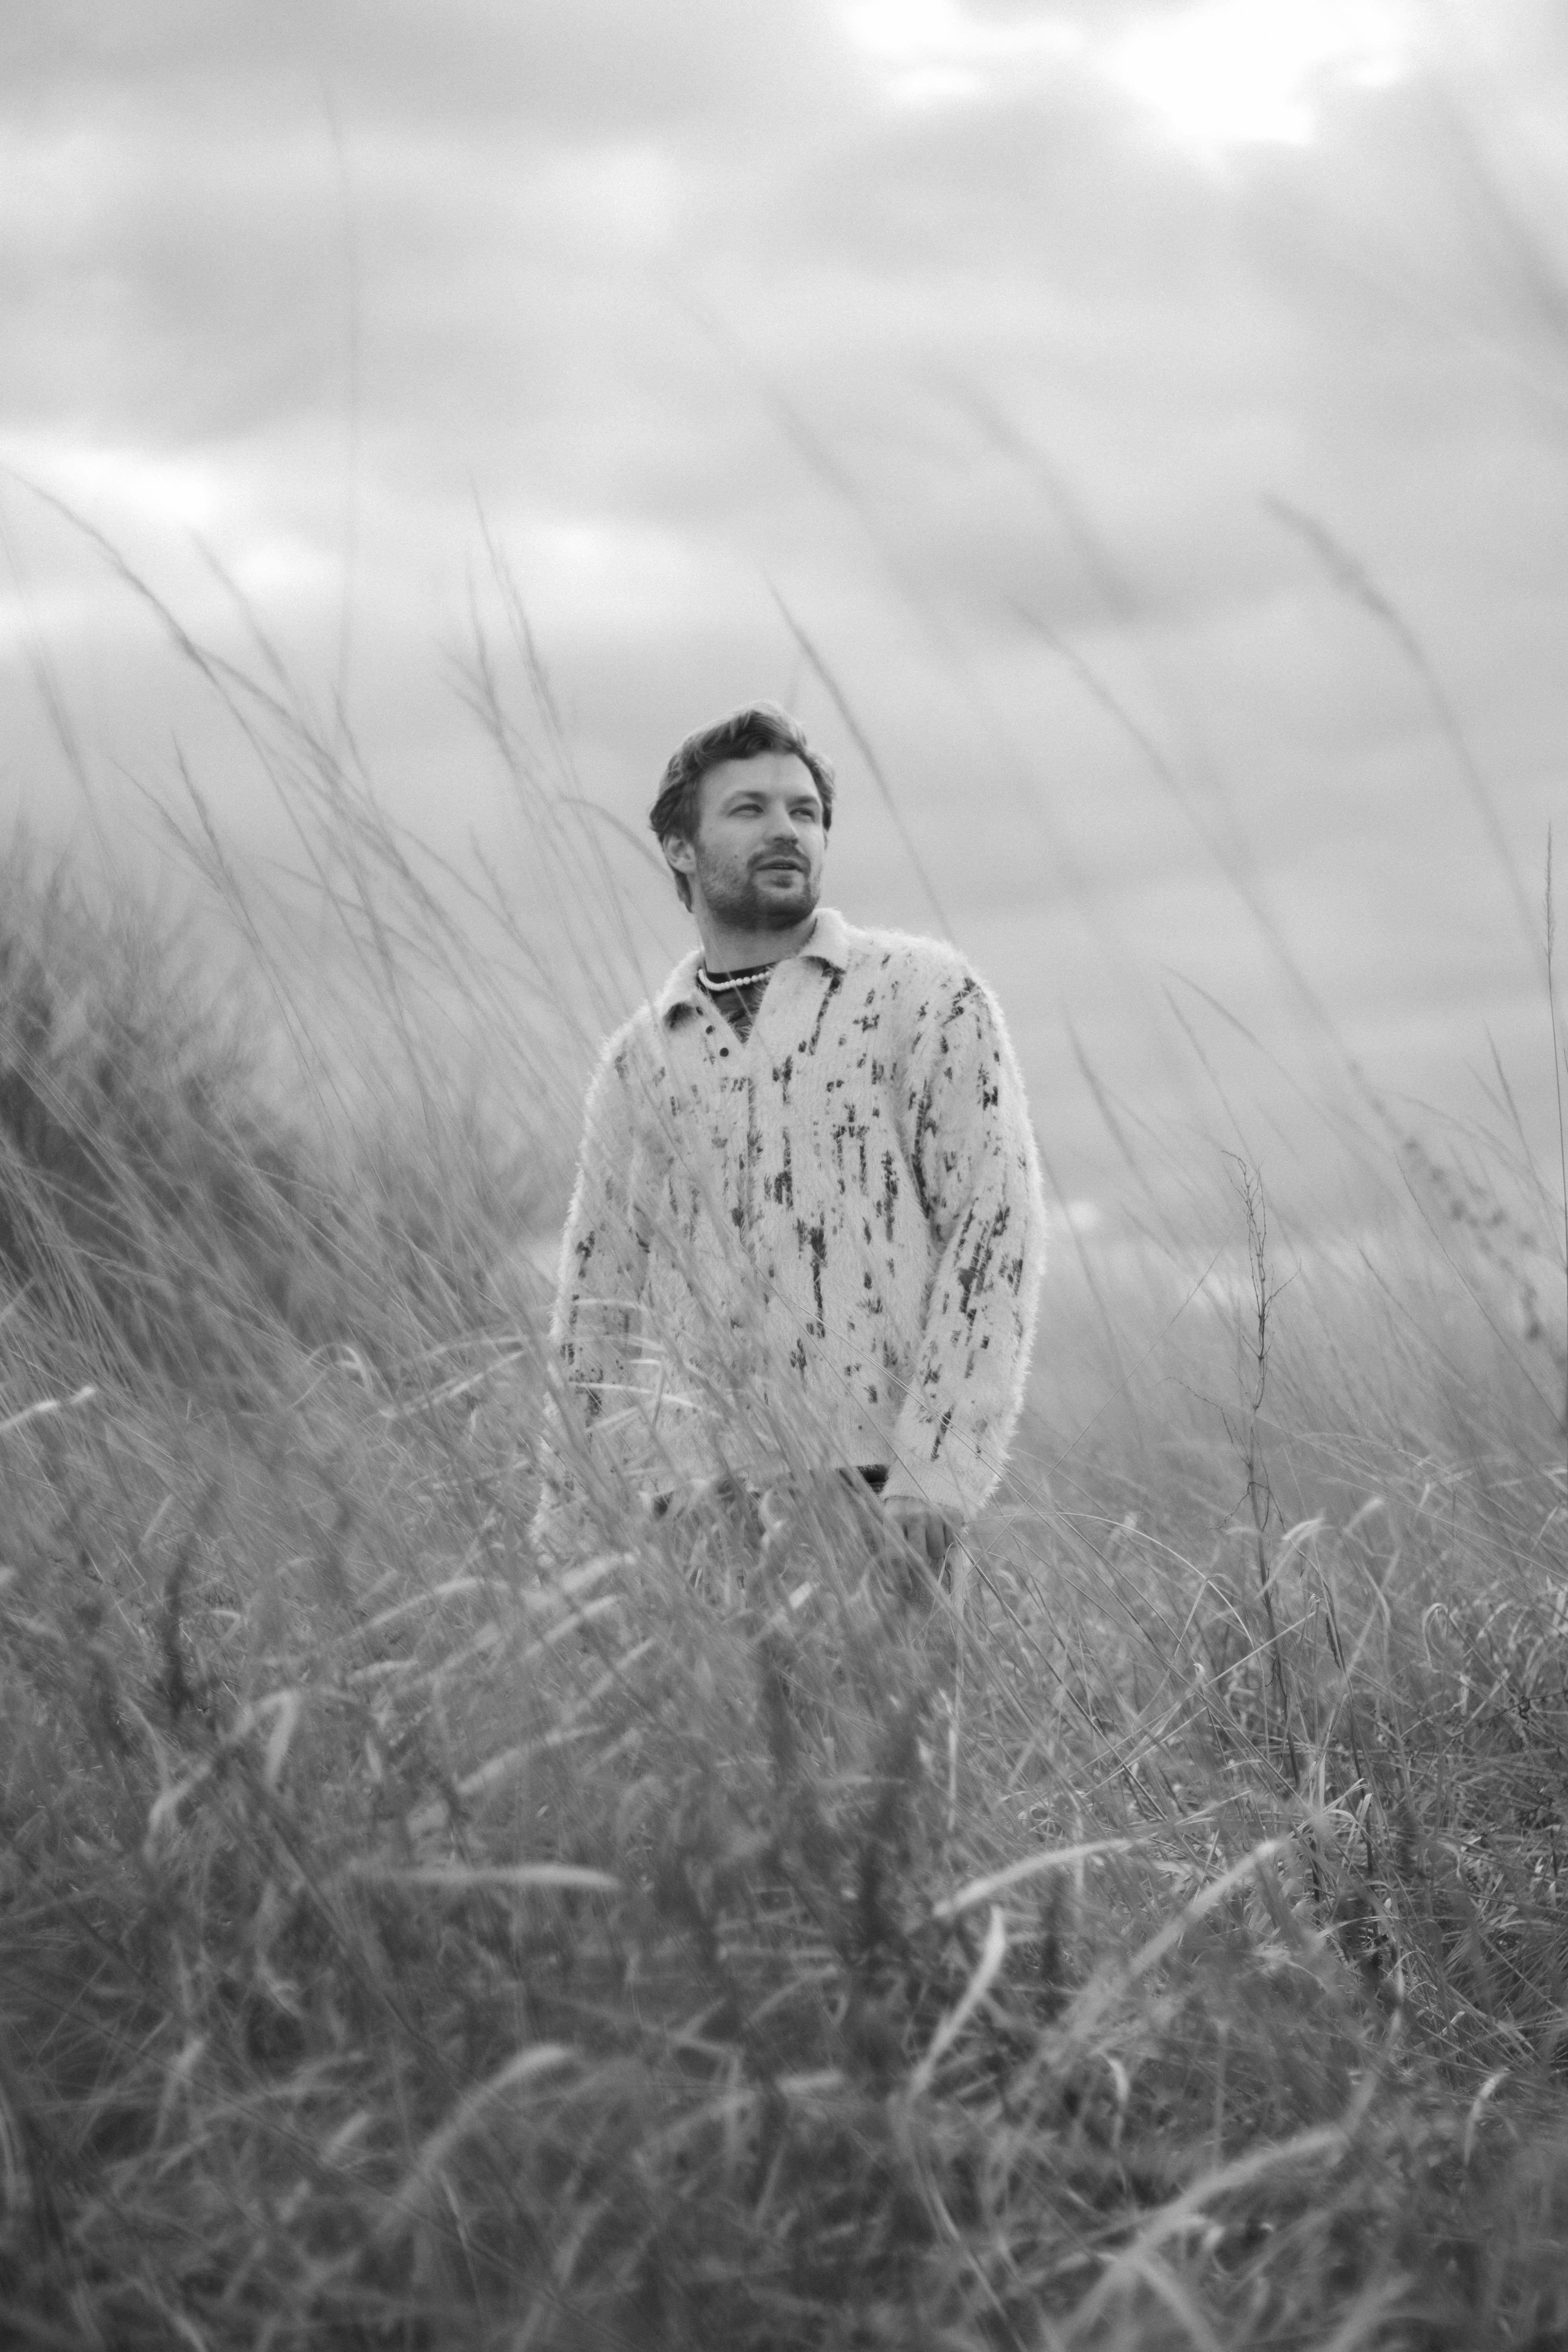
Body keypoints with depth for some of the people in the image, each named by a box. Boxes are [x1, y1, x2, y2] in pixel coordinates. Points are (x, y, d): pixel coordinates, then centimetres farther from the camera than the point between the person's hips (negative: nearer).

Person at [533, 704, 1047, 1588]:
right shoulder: (637, 1064, 16)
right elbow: (595, 1317, 19)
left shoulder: (926, 995, 4)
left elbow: (995, 1228, -4)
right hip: (698, 1508, 3)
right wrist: (567, 1564, 14)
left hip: (879, 1505, -3)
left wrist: (932, 1473, -14)